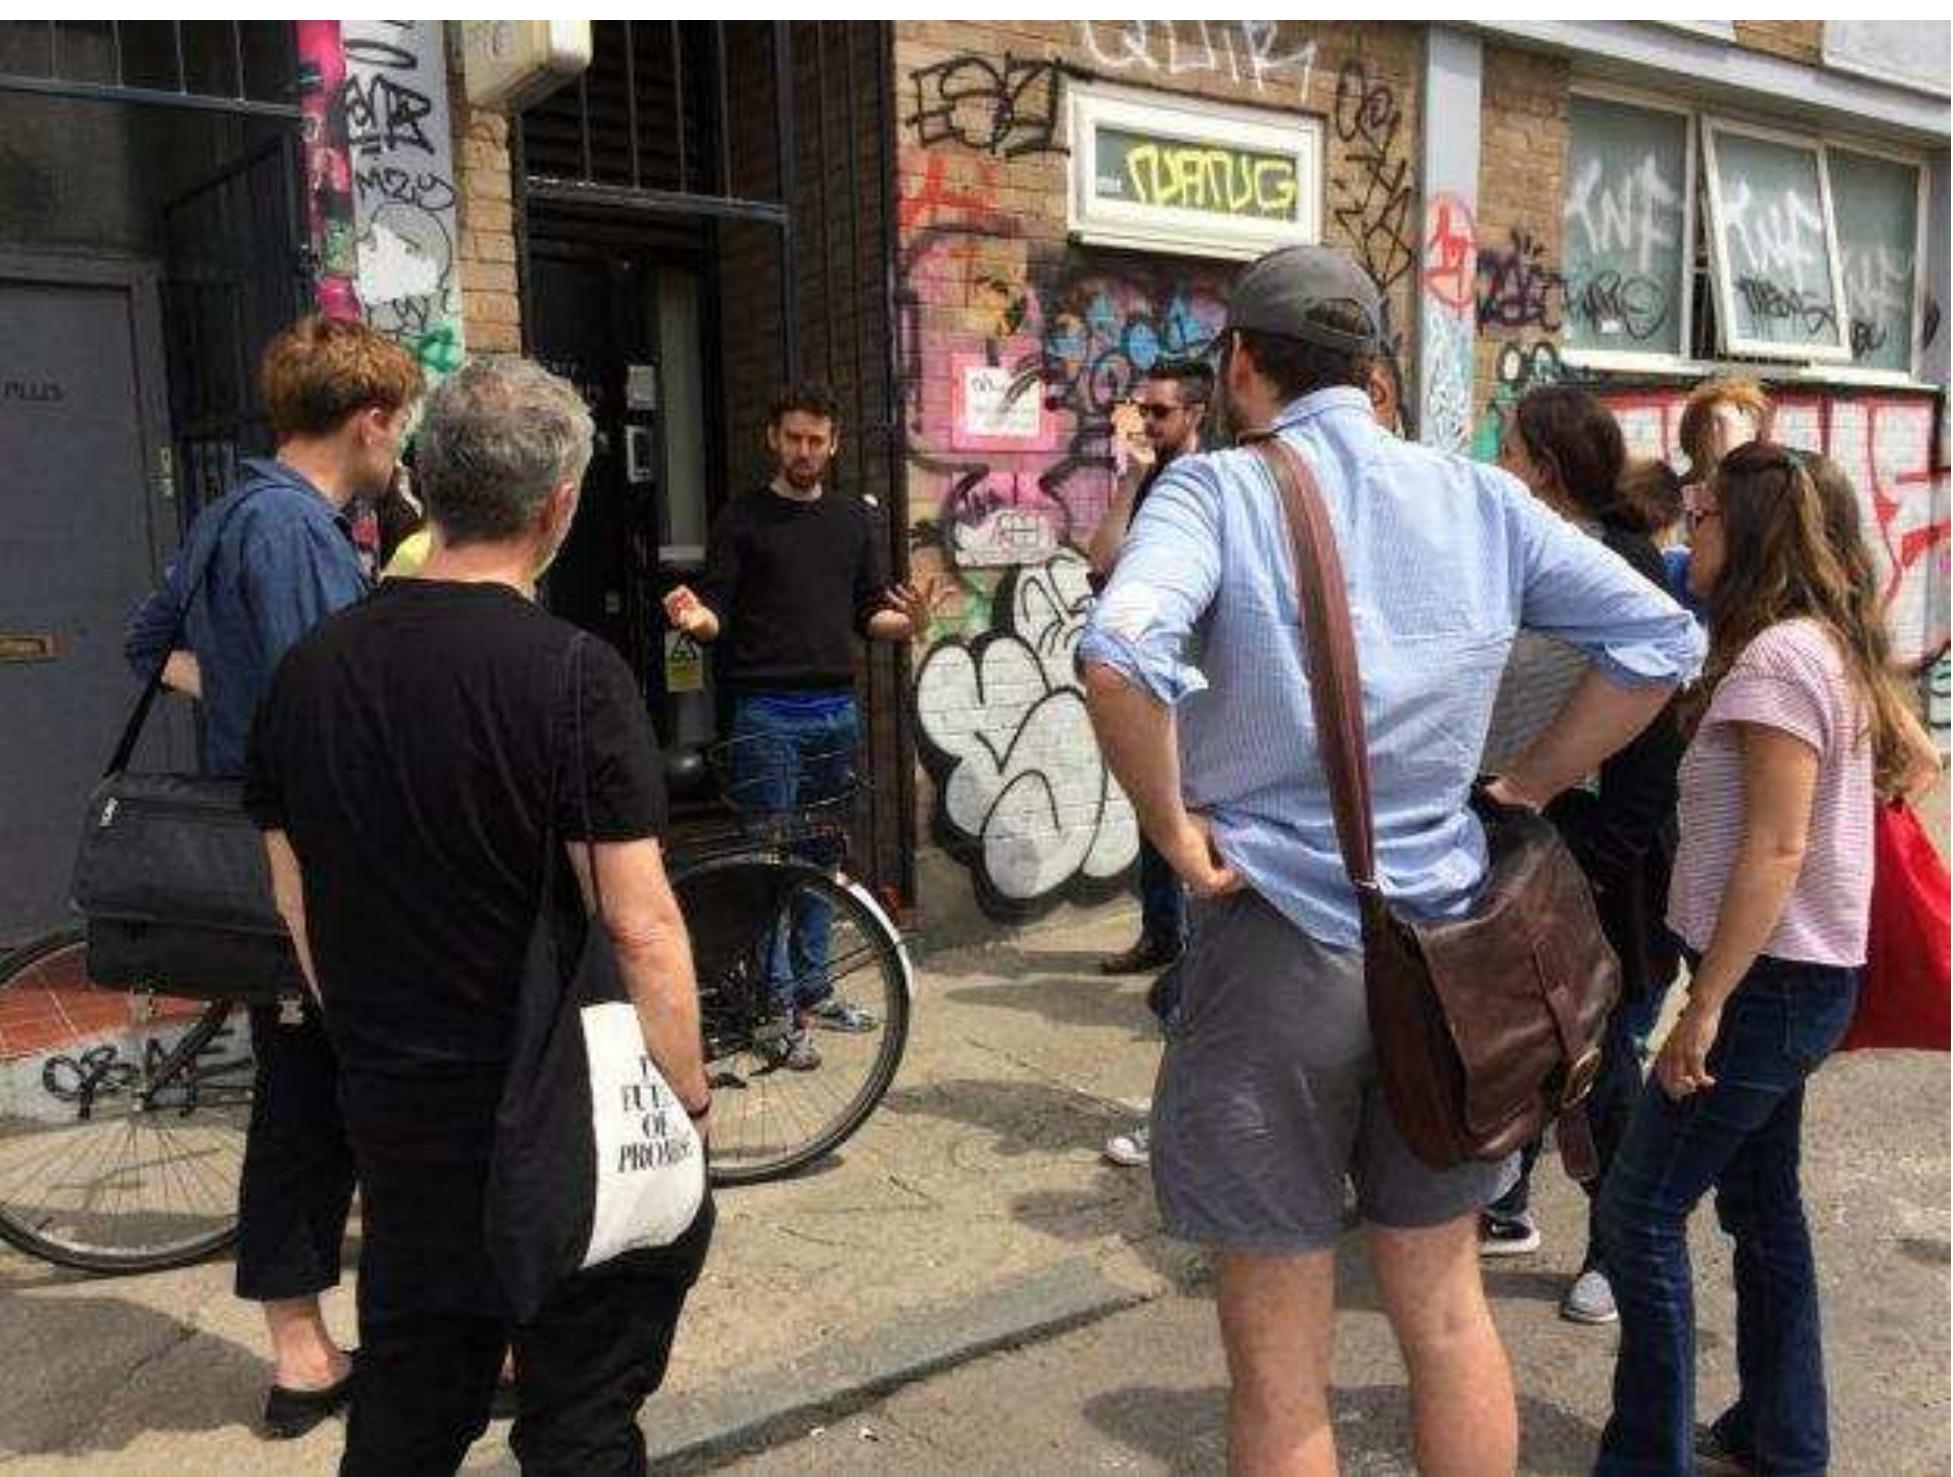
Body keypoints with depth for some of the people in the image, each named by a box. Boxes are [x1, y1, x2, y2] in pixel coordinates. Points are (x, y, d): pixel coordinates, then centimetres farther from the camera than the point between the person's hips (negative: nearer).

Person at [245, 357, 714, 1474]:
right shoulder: (573, 674, -18)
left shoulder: (311, 668, 0)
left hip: (393, 1117, 6)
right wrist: (689, 1094, -8)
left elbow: (298, 905, 9)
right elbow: (640, 927, -20)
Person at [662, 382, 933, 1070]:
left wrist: (907, 622, -10)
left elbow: (871, 613, 11)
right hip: (767, 711, -4)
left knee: (822, 853, 12)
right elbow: (717, 612, -3)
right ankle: (776, 1011, 3)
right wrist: (696, 618, -26)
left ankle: (813, 988, 24)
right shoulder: (743, 518, 1)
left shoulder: (855, 520, 12)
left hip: (836, 708, 4)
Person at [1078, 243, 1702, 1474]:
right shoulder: (1479, 497, 5)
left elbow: (1119, 653, -27)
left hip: (1280, 945, -4)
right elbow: (1662, 640, 7)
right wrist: (1525, 788, 10)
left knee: (1281, 1370, 12)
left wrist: (1176, 830, -14)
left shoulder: (1220, 487, -9)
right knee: (1448, 1315, 23)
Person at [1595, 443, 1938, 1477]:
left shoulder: (1774, 657, -20)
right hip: (1806, 974, 10)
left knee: (1640, 1209, -3)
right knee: (1762, 1205, 18)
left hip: (1768, 978, -10)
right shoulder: (1834, 646, 10)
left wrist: (1704, 1006, -21)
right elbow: (1918, 761, 23)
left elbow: (1774, 849, -23)